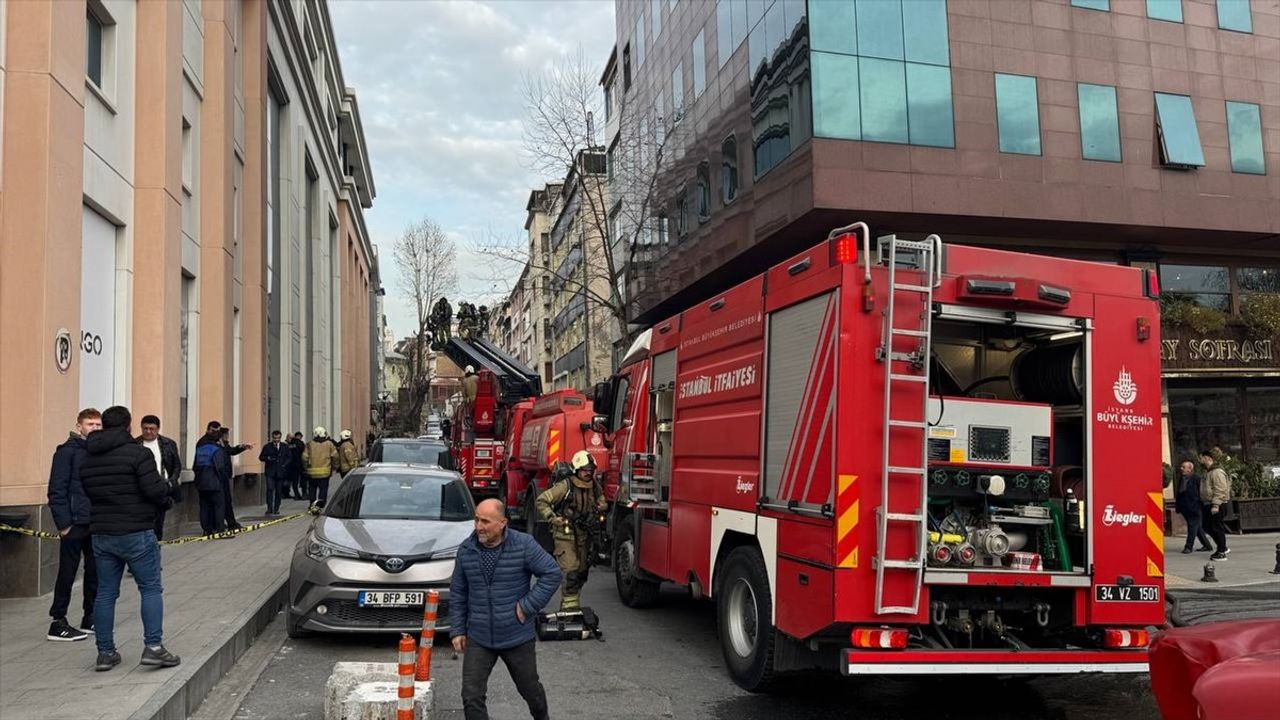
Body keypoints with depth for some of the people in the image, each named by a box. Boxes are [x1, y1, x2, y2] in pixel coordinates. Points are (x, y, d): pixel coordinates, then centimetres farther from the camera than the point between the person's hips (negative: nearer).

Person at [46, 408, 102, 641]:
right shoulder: (68, 451, -8)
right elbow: (56, 490, -11)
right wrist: (63, 523, -15)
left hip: (97, 524, 6)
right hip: (75, 524, -6)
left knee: (95, 572, 11)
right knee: (67, 573, 0)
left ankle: (91, 618, 21)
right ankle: (58, 623, 9)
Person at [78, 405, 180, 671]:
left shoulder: (87, 457, 10)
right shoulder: (138, 453, -12)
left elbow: (87, 491, 12)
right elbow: (154, 489, -18)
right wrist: (167, 495, 2)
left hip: (101, 534, 6)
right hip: (136, 533, -6)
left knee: (105, 593, 11)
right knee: (151, 589, 2)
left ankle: (105, 652, 15)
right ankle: (153, 646, -3)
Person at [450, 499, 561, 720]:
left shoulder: (523, 545, -13)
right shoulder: (466, 549, -3)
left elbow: (552, 574, -11)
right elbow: (457, 593, 5)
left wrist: (528, 606, -15)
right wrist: (457, 630, 3)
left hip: (518, 638, -2)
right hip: (478, 640, 2)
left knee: (530, 689, 18)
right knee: (471, 697, -4)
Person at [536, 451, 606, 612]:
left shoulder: (595, 487, 4)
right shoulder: (565, 486, -15)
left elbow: (601, 499, 24)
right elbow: (542, 501, -12)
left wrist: (601, 508, 2)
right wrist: (552, 518, -20)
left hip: (584, 536, 7)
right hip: (565, 535, -7)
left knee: (582, 571, 12)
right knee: (570, 571, -15)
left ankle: (570, 605, 27)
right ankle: (569, 607, -10)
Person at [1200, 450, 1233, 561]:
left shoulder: (1217, 472, -16)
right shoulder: (1208, 472, 17)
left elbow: (1220, 490, -22)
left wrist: (1216, 505, -25)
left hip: (1216, 505, -10)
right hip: (1208, 504, 10)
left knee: (1217, 528, -5)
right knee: (1210, 527, 14)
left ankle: (1222, 552, 2)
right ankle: (1223, 548, 24)